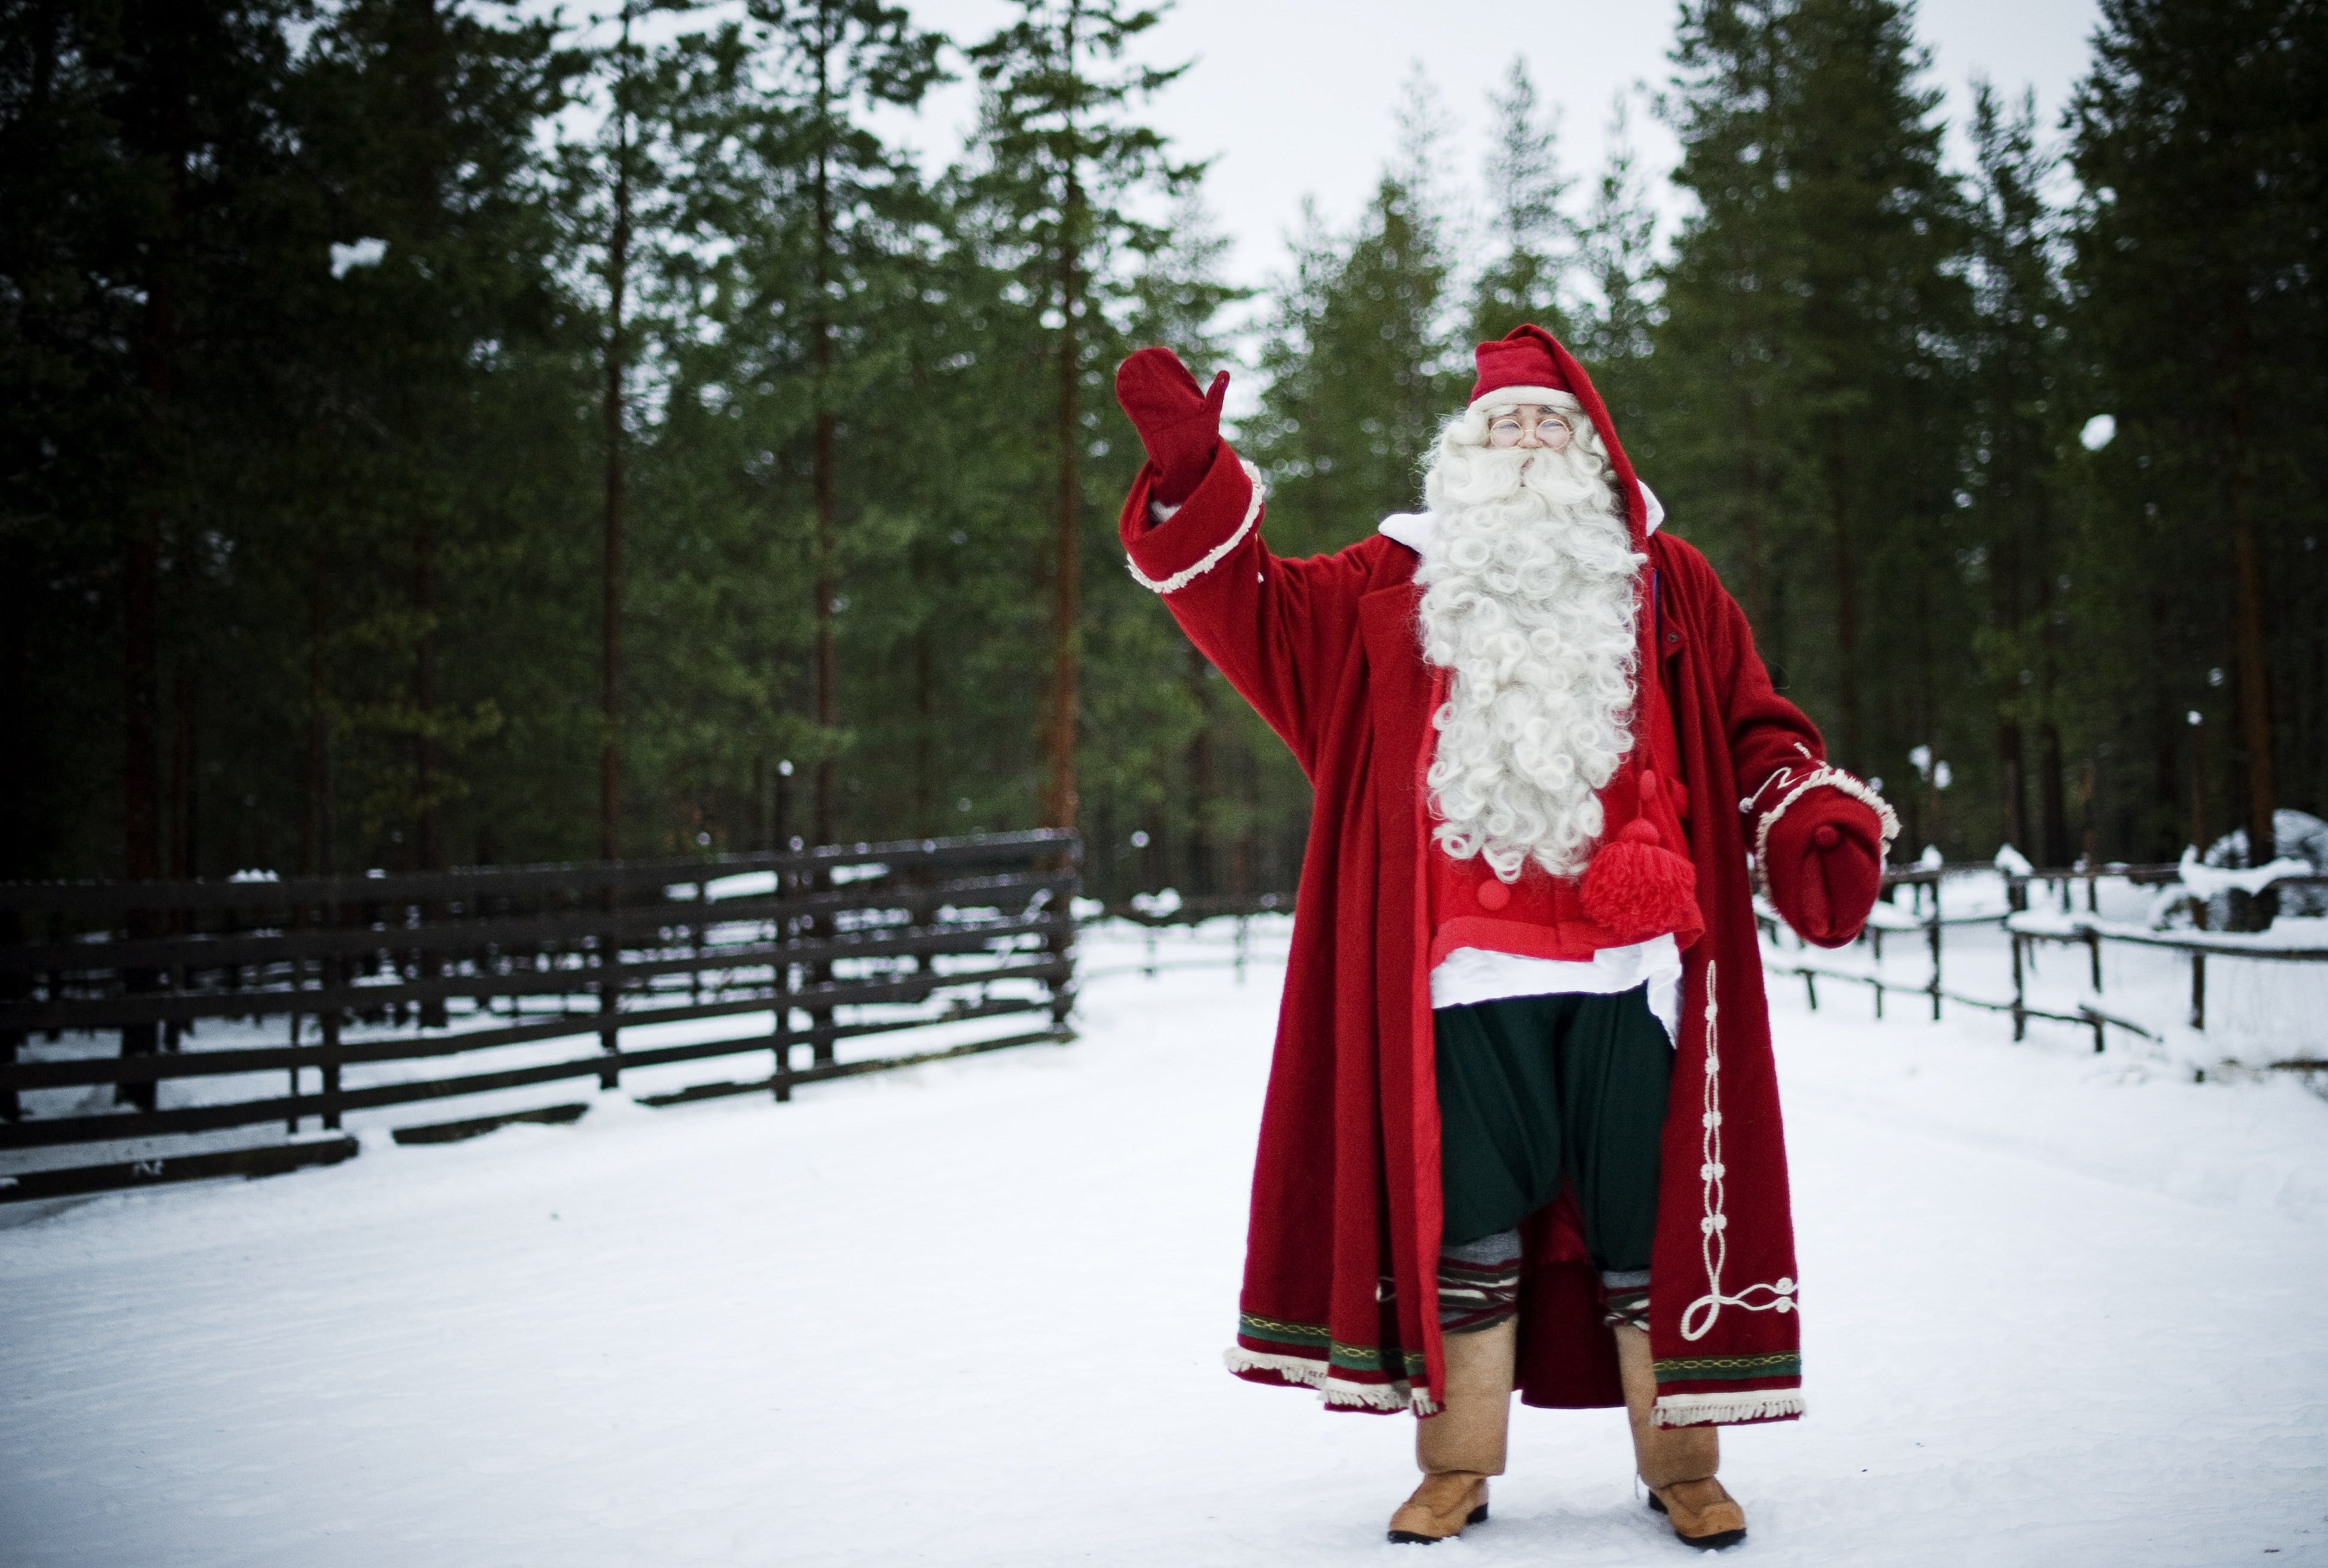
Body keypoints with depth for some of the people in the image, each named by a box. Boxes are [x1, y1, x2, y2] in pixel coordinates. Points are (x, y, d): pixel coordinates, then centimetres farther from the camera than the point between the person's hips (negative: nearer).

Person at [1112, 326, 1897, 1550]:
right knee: (1466, 1212, 3)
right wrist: (1191, 479, -1)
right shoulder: (1396, 585, 16)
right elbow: (1260, 610, 11)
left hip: (1629, 966, 0)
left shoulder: (1663, 584, 16)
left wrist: (1820, 826, -4)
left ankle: (1682, 1464, 14)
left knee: (1650, 1212, 2)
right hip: (1467, 968, 0)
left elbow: (1753, 731, 14)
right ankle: (1457, 1466, 15)